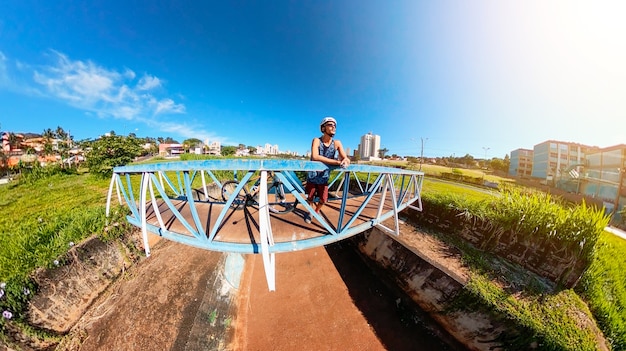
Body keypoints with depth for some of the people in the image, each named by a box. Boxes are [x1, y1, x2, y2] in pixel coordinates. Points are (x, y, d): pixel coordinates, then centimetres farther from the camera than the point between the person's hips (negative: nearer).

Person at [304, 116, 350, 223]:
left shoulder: (337, 143, -8)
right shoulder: (317, 140, -18)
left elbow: (346, 159, -14)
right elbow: (315, 157, -37)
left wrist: (345, 161, -40)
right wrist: (337, 162, -42)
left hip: (324, 178, 2)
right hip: (312, 176, -2)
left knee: (323, 200, 11)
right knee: (310, 197, 14)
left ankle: (316, 211, 45)